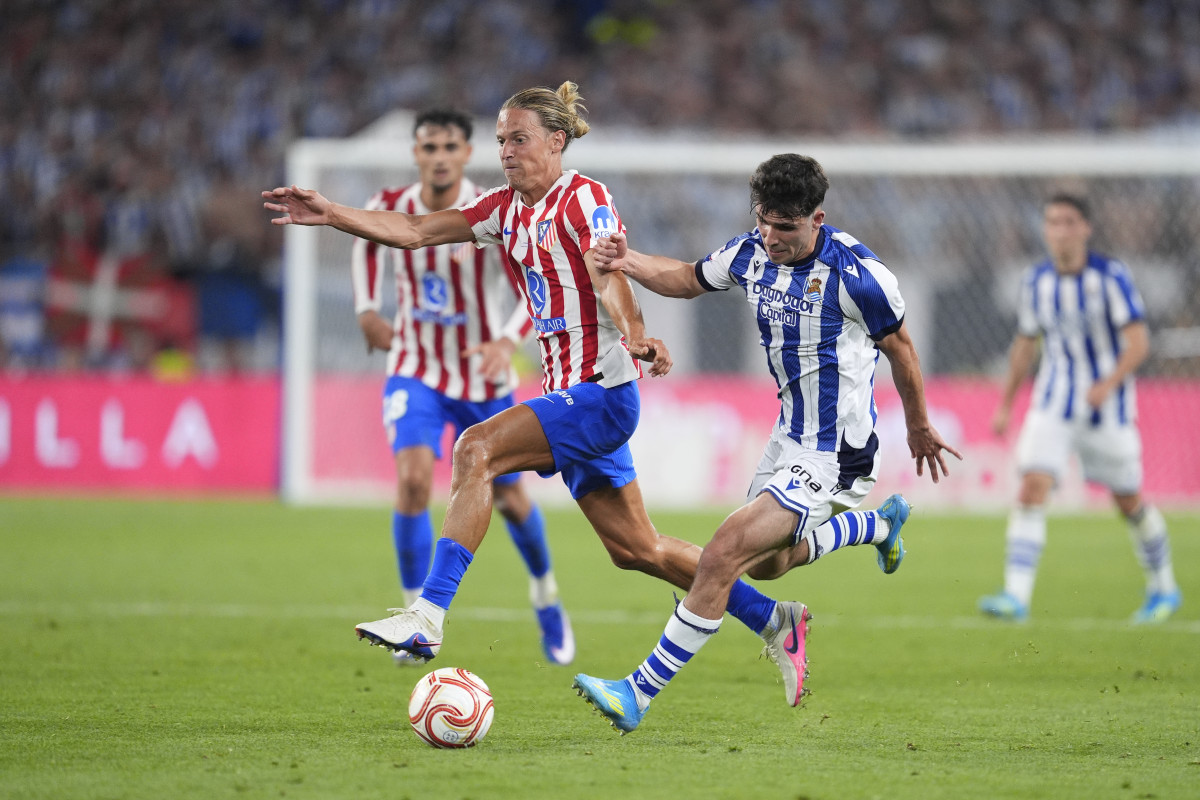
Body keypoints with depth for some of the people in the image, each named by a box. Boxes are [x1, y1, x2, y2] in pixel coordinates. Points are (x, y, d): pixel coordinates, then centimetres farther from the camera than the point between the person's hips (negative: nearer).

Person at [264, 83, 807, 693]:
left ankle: (429, 617, -29)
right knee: (634, 548, 11)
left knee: (477, 449, -23)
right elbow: (413, 232, 10)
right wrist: (330, 215, 0)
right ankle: (772, 620, 23)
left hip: (602, 387, -9)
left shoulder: (583, 199, -10)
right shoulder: (506, 208, 13)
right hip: (570, 392, 9)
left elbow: (610, 278, -26)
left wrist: (634, 336, -45)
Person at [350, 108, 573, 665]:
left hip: (484, 376, -1)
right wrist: (368, 311, 4)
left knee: (509, 499, 9)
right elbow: (366, 243, 16)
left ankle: (545, 594, 39)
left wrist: (508, 340, -38)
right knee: (413, 477, -23)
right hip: (416, 371, 1)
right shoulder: (391, 209, -8)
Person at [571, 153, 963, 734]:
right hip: (789, 437, 8)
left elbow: (900, 349, -6)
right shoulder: (751, 253, -4)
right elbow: (690, 279, 16)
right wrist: (631, 264, -6)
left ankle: (639, 695, -15)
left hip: (834, 458, -8)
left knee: (723, 555, -18)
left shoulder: (855, 272, -22)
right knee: (766, 563, 27)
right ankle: (879, 524, 50)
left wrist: (918, 429, 8)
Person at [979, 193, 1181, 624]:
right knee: (1032, 488, -16)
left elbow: (1138, 342, -15)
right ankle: (1016, 596, -22)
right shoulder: (1036, 281, 1)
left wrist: (1109, 383, -31)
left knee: (1129, 500, 9)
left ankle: (1163, 588, 32)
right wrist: (1005, 405, 15)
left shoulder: (1111, 276, -12)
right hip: (1053, 406, 3)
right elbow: (1025, 343, 15)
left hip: (1108, 408, -3)